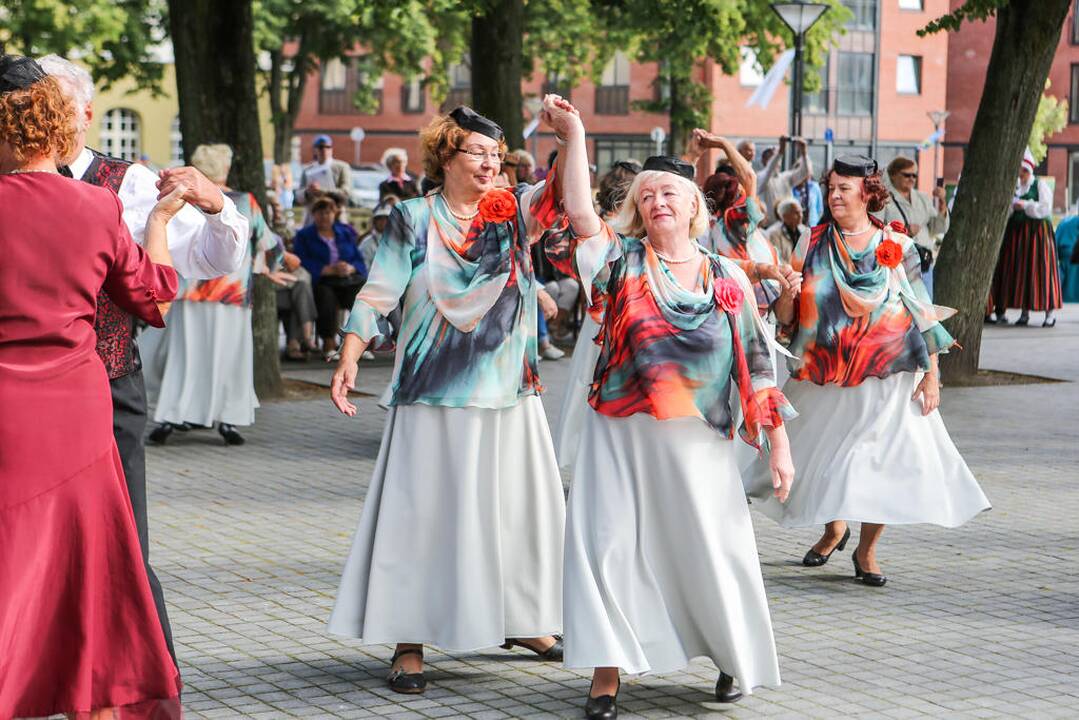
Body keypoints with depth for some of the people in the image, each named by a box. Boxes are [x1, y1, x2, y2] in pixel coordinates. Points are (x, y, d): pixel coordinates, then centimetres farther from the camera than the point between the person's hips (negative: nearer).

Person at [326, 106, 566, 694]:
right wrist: (349, 359, -13)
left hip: (510, 392, 4)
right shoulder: (414, 219, 0)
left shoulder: (515, 210, 7)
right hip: (436, 395, -4)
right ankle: (408, 643, 0)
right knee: (423, 511, -3)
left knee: (520, 506, 10)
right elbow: (377, 295, -3)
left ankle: (522, 620, 26)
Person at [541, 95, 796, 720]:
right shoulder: (621, 260, 3)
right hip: (622, 435, 0)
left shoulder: (728, 278, 6)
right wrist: (573, 134, -21)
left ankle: (734, 656, 30)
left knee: (712, 550, 6)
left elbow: (756, 363, 6)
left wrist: (778, 442, 4)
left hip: (699, 441, 0)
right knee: (609, 545, -4)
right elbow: (579, 213, -15)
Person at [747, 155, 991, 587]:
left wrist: (931, 374, -4)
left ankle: (866, 549, 14)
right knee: (820, 461, 8)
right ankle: (834, 529, 37)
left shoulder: (898, 248, -1)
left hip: (886, 381, -2)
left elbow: (923, 315, 1)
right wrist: (786, 290, -17)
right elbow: (786, 317, 4)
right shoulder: (812, 245, 3)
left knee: (883, 465, -7)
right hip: (823, 379, 2)